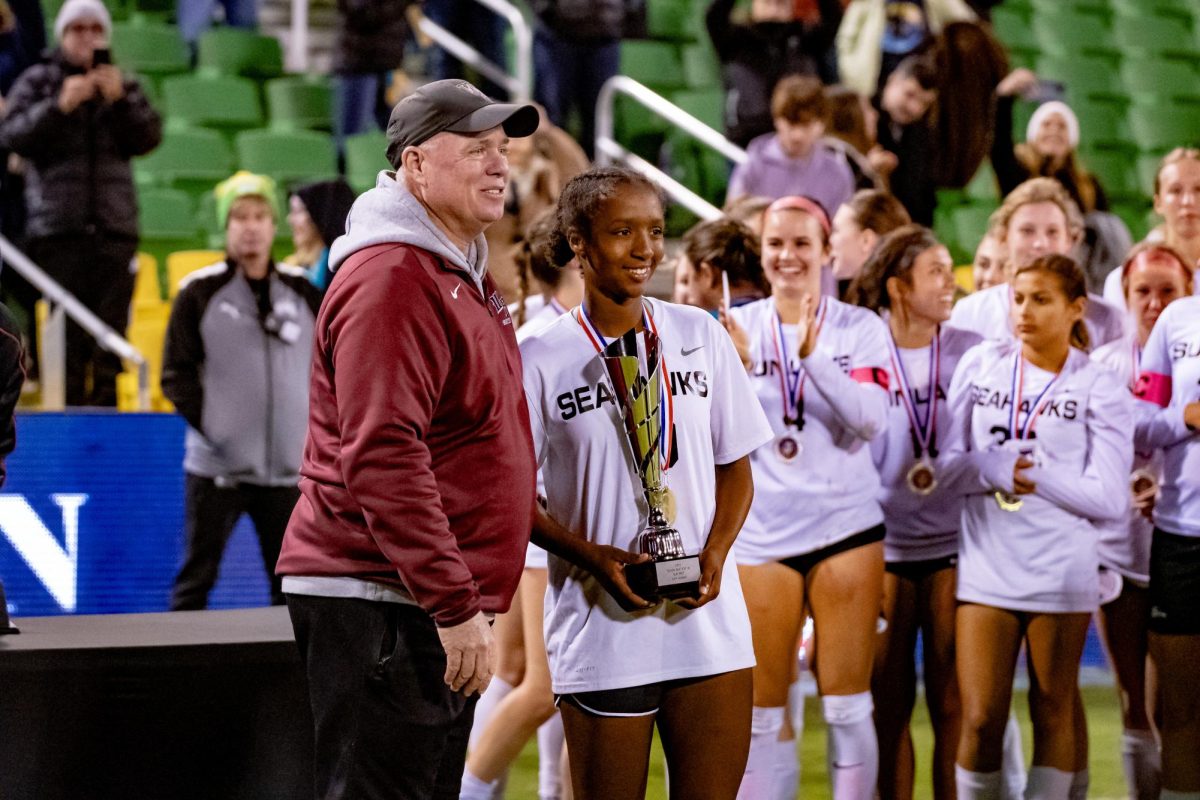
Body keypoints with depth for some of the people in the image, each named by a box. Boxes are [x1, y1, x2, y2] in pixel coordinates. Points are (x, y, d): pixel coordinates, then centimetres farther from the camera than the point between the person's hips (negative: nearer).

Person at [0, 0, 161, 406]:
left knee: (111, 330, -2)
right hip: (56, 229, -2)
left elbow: (148, 137, 4)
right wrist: (60, 106, -16)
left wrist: (121, 99, -11)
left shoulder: (122, 83, 15)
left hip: (114, 226, 2)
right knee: (66, 335, -6)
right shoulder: (37, 81, 9)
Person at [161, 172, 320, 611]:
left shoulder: (304, 292, 9)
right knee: (196, 579, -1)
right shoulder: (200, 292, 0)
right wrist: (208, 423, -9)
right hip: (216, 468, -3)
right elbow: (176, 374, 0)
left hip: (289, 469, 3)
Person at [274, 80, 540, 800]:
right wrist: (457, 606, -24)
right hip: (379, 603, -11)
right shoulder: (390, 280, -15)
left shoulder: (464, 273, 19)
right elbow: (382, 461, -23)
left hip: (436, 607, 11)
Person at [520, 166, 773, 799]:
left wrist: (714, 555, -5)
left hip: (709, 623, 3)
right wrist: (592, 557, -14)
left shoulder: (699, 336, 7)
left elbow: (734, 466, 12)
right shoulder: (541, 360, -3)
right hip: (602, 629, -2)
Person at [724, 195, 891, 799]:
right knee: (762, 708, 3)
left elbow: (871, 418, -13)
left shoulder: (860, 328, 1)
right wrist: (734, 369, -18)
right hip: (761, 532, 1)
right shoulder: (736, 326, 4)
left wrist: (813, 356, -25)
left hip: (845, 527, -1)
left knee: (846, 702, 0)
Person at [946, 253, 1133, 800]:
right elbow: (948, 460, 4)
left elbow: (1108, 498, -10)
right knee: (980, 719, -3)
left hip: (1061, 570, -1)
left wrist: (1027, 470, -13)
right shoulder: (980, 364, 5)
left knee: (1053, 710, 9)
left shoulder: (1099, 387, -2)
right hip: (986, 566, 1)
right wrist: (995, 466, -14)